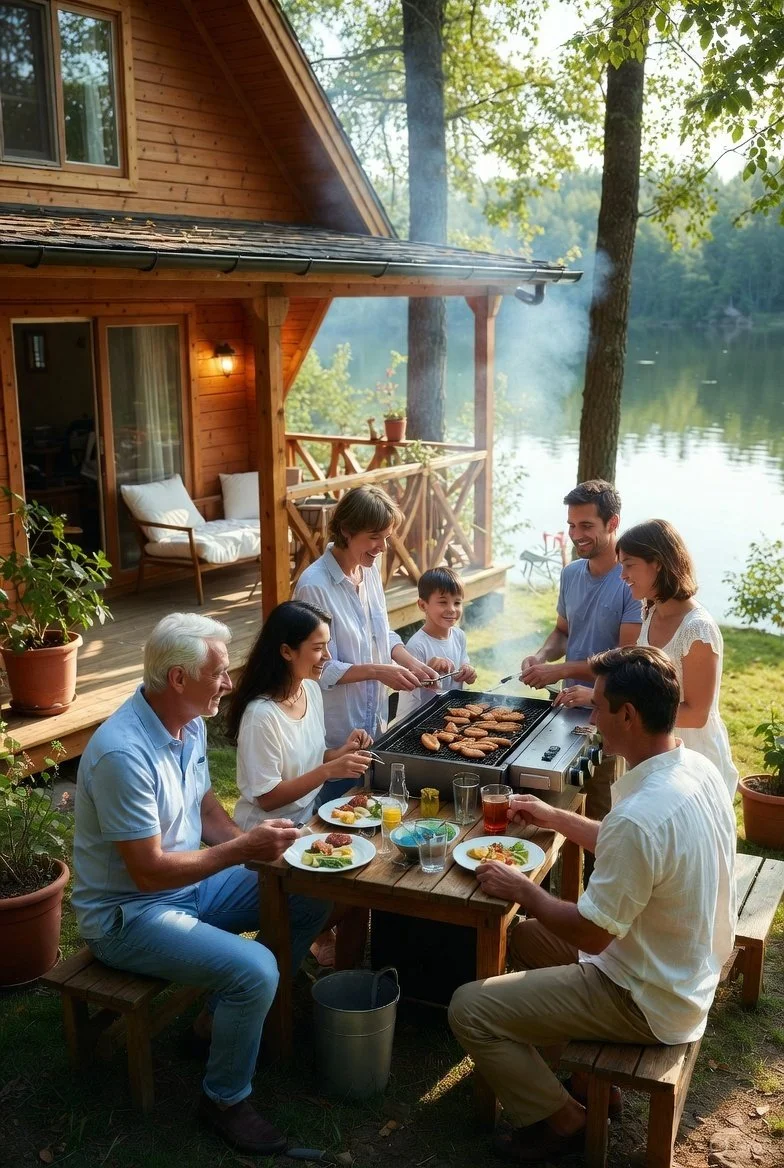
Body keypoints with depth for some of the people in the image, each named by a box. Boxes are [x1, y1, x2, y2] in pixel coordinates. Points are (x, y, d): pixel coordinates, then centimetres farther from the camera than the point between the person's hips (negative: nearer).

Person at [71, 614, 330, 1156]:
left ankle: (226, 1014, 18)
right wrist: (243, 849, -26)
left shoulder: (190, 723, -1)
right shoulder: (123, 753, -30)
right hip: (128, 913, -9)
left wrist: (253, 842, -6)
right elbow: (148, 871, -27)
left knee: (311, 899, 4)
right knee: (254, 970, -27)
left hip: (191, 882, 9)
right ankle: (225, 1099, 0)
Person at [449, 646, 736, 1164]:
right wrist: (556, 817, 15)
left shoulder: (640, 815, -36)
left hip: (649, 1002, -9)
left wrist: (522, 889, -9)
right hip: (691, 972, 9)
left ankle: (561, 1120, 14)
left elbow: (591, 934, -24)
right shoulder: (698, 768, -6)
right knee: (529, 934, 25)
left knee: (468, 1009, -6)